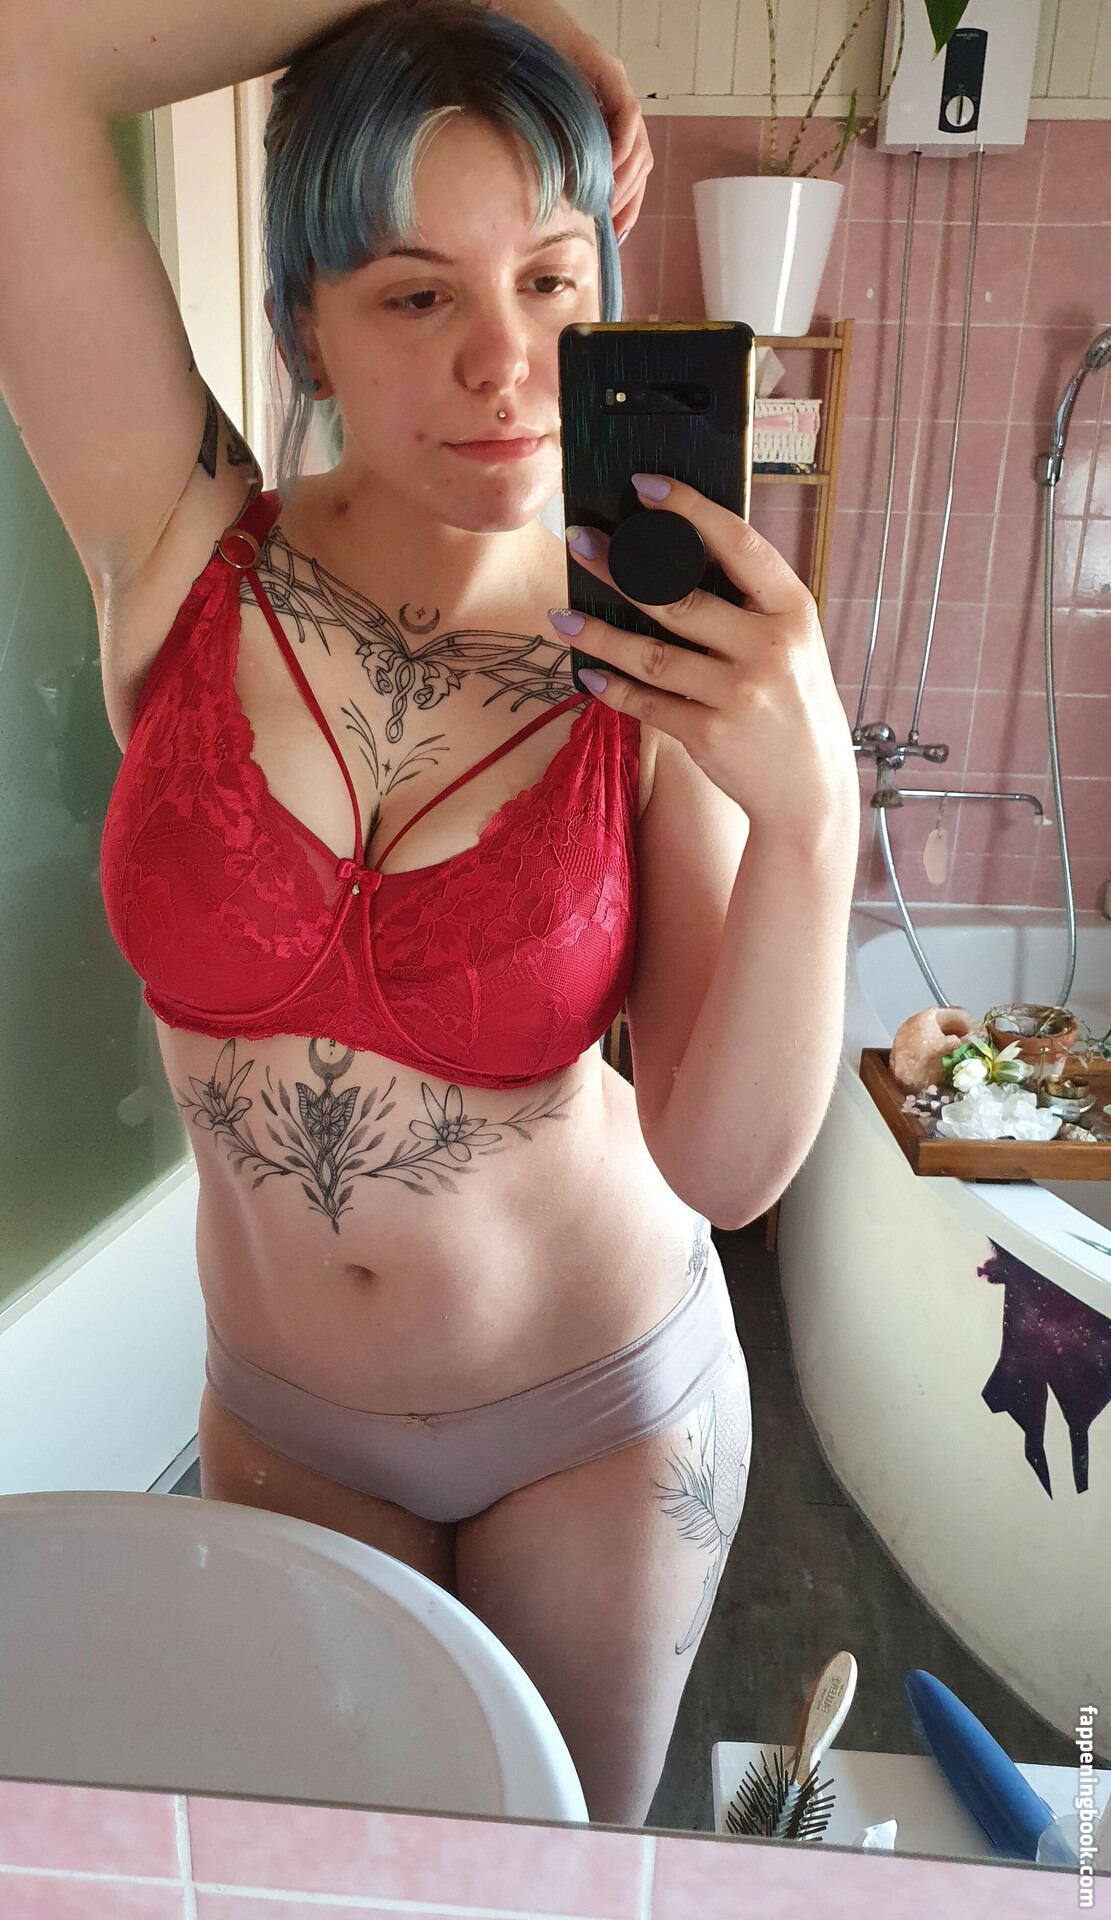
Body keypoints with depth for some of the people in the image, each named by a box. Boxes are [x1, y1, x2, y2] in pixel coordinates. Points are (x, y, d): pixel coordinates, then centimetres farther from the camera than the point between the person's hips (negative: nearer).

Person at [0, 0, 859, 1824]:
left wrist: (809, 814, -34)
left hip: (603, 1411, 0)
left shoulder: (670, 674, -17)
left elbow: (728, 1166, -21)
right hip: (285, 1419, 1)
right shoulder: (191, 561, -15)